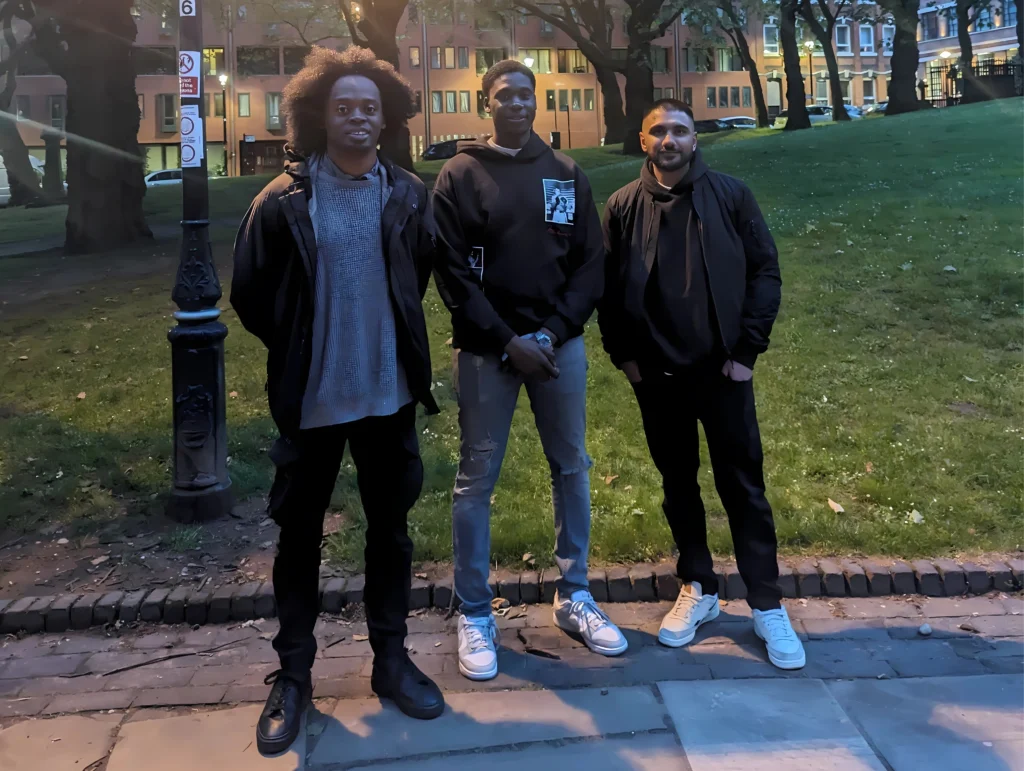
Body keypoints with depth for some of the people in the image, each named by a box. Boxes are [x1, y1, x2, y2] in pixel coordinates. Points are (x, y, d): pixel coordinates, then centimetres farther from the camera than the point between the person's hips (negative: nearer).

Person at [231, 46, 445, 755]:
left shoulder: (408, 196, -1)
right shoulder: (283, 201, -7)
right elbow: (251, 295, 2)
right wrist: (300, 351, 8)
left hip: (389, 394, 2)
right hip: (311, 398, -1)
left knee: (390, 527, 13)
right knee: (300, 534, 9)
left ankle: (392, 659, 30)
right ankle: (293, 675, 26)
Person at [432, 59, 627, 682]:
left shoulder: (567, 174, 9)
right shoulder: (460, 176, 0)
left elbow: (591, 263, 5)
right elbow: (452, 271, -6)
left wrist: (552, 332, -8)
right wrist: (507, 341, -13)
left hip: (561, 343, 3)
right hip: (486, 350, -3)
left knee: (573, 469, 9)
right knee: (478, 479, 2)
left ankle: (575, 598, 25)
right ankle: (475, 616, 14)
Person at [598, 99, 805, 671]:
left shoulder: (730, 195, 0)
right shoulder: (624, 206, 3)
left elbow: (765, 270, -1)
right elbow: (609, 286, 5)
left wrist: (747, 349, -7)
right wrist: (623, 354, -1)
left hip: (723, 369, -2)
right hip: (657, 376, 2)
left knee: (744, 486, 4)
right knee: (679, 484, 13)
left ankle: (767, 605, 15)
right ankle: (699, 590, 29)